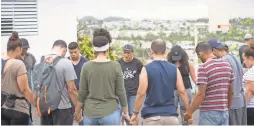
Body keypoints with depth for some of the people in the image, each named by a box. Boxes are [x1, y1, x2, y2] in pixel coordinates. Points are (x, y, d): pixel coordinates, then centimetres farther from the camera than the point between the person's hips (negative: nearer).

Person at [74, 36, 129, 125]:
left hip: (90, 113, 2)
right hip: (110, 113, -2)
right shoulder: (115, 66, -7)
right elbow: (120, 91, -3)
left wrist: (77, 112, 13)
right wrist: (125, 111, 10)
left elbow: (82, 92, 1)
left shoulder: (86, 66, -3)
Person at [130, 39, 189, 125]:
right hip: (170, 115, 3)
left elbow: (141, 93, -9)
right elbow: (182, 91, 1)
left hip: (152, 116, -2)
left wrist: (135, 113, -1)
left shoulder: (147, 69, -6)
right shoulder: (174, 69, 3)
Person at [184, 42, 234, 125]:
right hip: (224, 112, 6)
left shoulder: (203, 68, -13)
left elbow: (201, 94, -17)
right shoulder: (227, 65, 8)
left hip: (209, 113, -6)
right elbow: (231, 92, 14)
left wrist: (189, 112, -10)